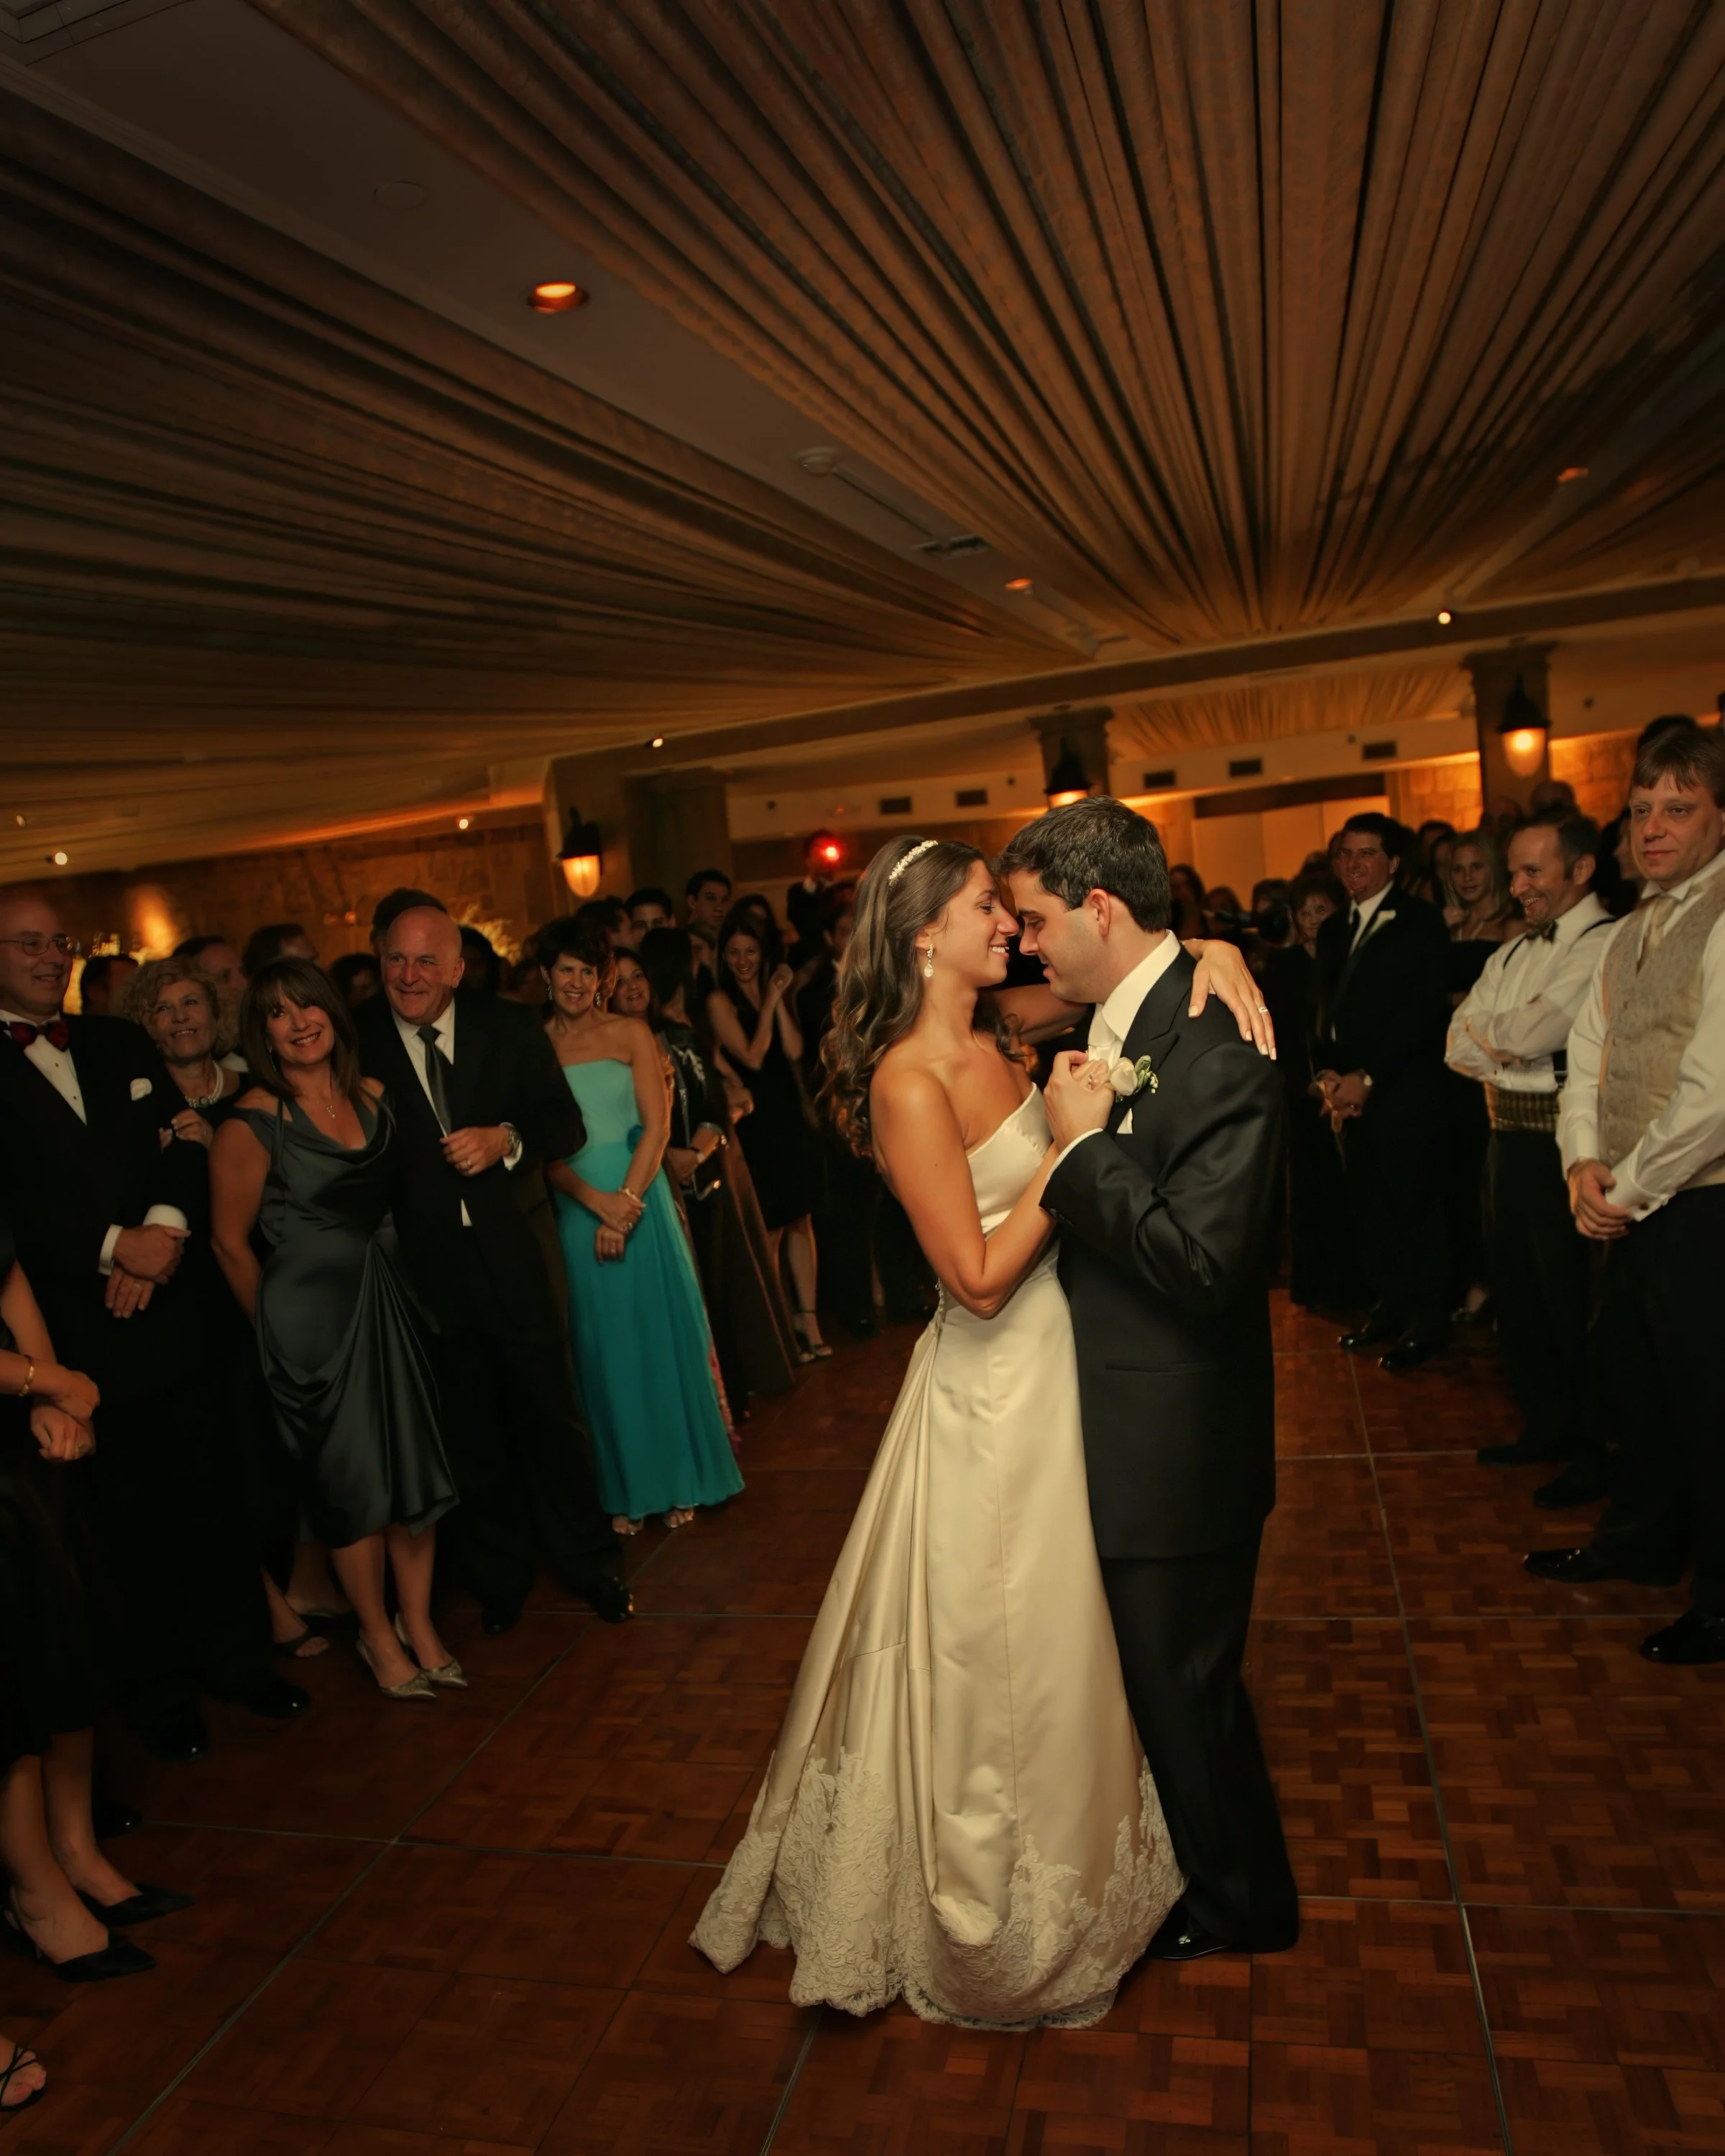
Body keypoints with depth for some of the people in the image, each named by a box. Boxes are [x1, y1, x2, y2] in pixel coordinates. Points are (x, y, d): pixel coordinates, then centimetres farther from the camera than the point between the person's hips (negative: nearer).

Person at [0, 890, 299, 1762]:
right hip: (75, 1337, -4)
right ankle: (158, 1689, 29)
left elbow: (185, 1143, 4)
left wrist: (161, 1232, -13)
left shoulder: (121, 1043, 11)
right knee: (124, 1523, 11)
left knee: (211, 1497, 14)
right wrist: (114, 1247, -19)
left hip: (173, 1314, 4)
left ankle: (235, 1656, 32)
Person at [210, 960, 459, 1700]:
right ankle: (377, 1636, 27)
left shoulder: (373, 1097, 2)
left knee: (416, 1465, 8)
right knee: (352, 1480, 7)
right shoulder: (253, 1122, -13)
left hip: (388, 1299, 5)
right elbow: (231, 1242, -6)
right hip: (310, 1312, -5)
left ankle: (419, 1625, 26)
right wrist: (281, 1329, 2)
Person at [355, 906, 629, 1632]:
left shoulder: (510, 1028, -2)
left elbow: (566, 1123, -2)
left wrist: (505, 1138, -19)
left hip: (515, 1252, 0)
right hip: (427, 1267, 0)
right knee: (469, 1433, 14)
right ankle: (499, 1576, 35)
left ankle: (589, 1563, 31)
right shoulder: (358, 1040, -4)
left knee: (550, 1411, 10)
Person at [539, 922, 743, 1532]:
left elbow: (657, 1125, -4)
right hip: (579, 1211, 1)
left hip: (641, 1201, 0)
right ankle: (625, 1490, 22)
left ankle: (679, 1480, 23)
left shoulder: (631, 1035, 2)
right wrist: (596, 1201, -14)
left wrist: (626, 1199, -14)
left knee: (660, 1335, 7)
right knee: (603, 1349, 9)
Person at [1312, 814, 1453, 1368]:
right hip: (1350, 1094, 6)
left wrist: (1367, 1078, -13)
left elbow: (1423, 1012, -10)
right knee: (1368, 1207, 8)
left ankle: (1428, 1319, 11)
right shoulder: (1333, 930, 16)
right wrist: (1326, 1073, -1)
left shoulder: (1420, 922, -3)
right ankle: (1390, 1305, 21)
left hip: (1404, 1092, -6)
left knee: (1415, 1205, -1)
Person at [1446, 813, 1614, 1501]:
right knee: (1514, 1291, 18)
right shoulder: (1510, 954, 14)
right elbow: (1458, 1048, 7)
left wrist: (1485, 1031, -2)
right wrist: (1513, 1052, -10)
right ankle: (1547, 1426, 36)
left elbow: (1529, 1035, -22)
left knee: (1572, 1300, 2)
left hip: (1563, 1142, -8)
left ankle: (1598, 1452, 20)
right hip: (1508, 1136, 8)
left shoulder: (1607, 946, -13)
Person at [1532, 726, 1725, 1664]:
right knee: (1630, 1374, 20)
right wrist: (1585, 1163, -4)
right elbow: (1588, 1052, 12)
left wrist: (1631, 1190, -13)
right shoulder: (1630, 932, 13)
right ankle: (1641, 1540, 39)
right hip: (1632, 1203, 8)